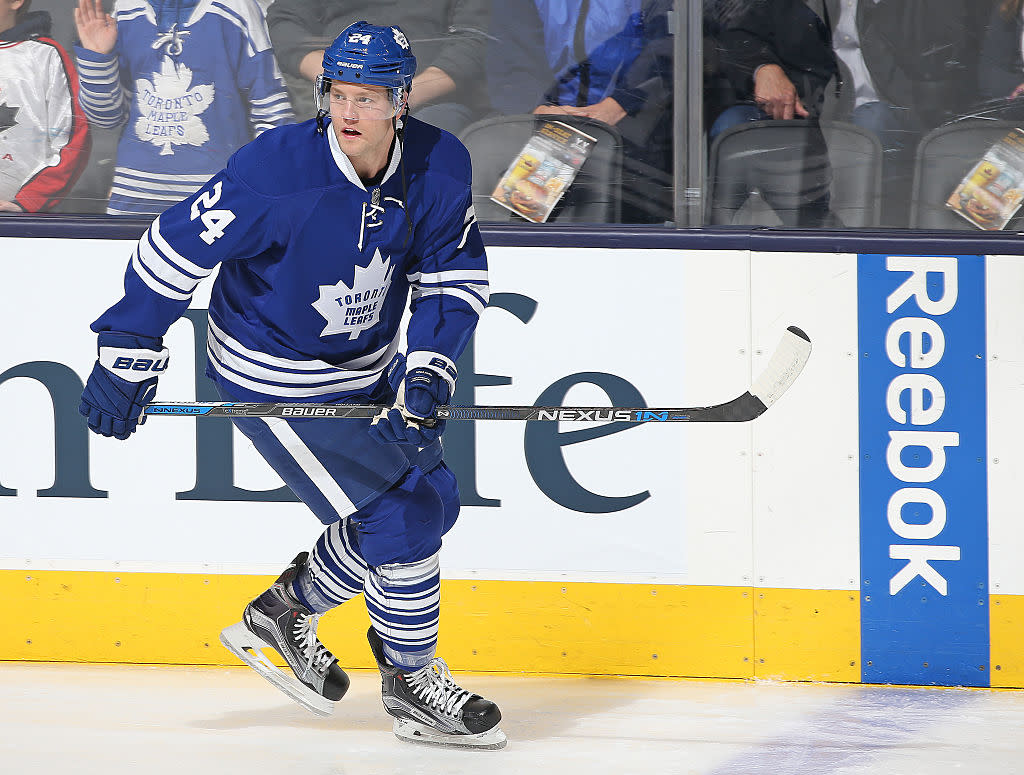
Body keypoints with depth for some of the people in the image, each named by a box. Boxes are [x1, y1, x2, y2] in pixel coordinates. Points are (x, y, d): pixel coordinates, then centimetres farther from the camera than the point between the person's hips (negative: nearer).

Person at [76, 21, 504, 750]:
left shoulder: (441, 167, -12)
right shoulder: (276, 170, -29)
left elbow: (455, 278, -1)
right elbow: (176, 250, -21)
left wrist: (428, 369, -14)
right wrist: (128, 354, -19)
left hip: (365, 366, 7)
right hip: (273, 377, -7)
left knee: (431, 496, 14)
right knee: (402, 517, -10)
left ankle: (285, 610, 31)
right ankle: (414, 686, 9)